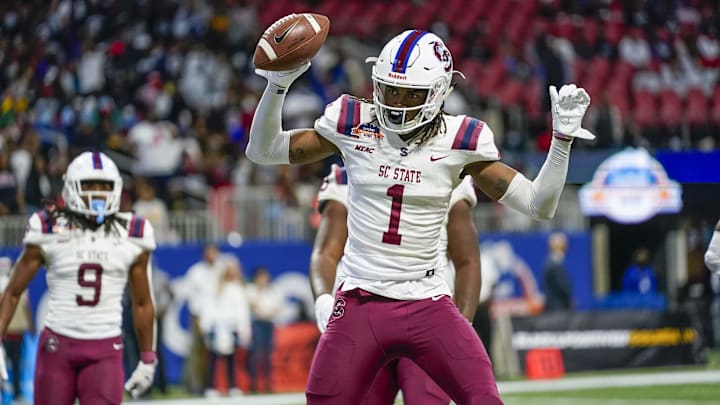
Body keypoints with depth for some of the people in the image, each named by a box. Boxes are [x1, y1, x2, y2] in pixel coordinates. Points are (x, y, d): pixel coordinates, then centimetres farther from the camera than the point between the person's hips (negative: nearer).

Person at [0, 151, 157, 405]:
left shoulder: (131, 236, 4)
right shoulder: (50, 232, -2)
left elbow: (142, 304, 14)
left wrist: (148, 360, 15)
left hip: (105, 351, 0)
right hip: (57, 345, 0)